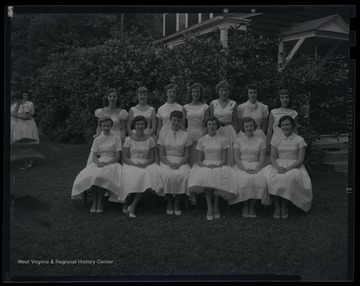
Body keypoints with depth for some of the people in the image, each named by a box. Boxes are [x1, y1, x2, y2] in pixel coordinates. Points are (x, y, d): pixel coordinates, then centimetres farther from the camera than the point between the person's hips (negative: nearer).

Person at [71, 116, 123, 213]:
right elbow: (94, 156, 9)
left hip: (111, 163, -3)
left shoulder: (116, 139, 7)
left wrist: (107, 163, -15)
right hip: (98, 162, 3)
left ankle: (100, 201, -22)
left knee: (102, 176, -36)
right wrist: (98, 162, -14)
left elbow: (118, 157, 1)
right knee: (91, 175, -31)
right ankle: (94, 201, -19)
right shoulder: (97, 139, 16)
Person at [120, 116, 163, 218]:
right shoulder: (129, 140, 7)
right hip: (131, 164, -1)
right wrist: (135, 164, -17)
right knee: (132, 176, -35)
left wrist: (145, 164, -15)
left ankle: (133, 206, -27)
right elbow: (125, 158, 2)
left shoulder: (150, 140, 10)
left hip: (146, 165, 1)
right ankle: (126, 203, -13)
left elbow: (152, 158, 7)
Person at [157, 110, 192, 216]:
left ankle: (177, 202, -13)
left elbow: (187, 155, 6)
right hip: (166, 161, 0)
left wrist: (179, 164, -14)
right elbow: (161, 154, 5)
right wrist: (170, 164, -14)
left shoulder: (185, 135, 11)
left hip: (181, 162, 0)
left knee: (182, 175, -33)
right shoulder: (163, 134, 11)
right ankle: (169, 202, -12)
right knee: (168, 175, -34)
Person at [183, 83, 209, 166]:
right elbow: (183, 124, 9)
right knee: (190, 161, -2)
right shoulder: (186, 107, 9)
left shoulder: (205, 107, 6)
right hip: (189, 135, 1)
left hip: (201, 135, -1)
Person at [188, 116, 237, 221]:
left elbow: (224, 159, 4)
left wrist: (218, 166, -16)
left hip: (219, 166, 0)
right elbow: (199, 160, 6)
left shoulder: (223, 140, 7)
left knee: (217, 175, -36)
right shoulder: (202, 140, 10)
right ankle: (209, 207, -27)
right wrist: (206, 166, -14)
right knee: (206, 175, -35)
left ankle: (216, 207, -19)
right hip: (205, 166, 1)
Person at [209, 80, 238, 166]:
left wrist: (236, 136, 3)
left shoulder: (233, 104, 4)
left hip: (229, 131, 0)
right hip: (216, 131, 0)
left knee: (229, 155, 0)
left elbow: (235, 122, 6)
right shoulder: (213, 103, 4)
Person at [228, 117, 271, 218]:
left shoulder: (260, 141, 12)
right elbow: (236, 158, 1)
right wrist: (245, 169, -15)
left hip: (256, 166, 1)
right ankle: (245, 206, -14)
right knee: (244, 180, -34)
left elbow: (262, 159, 4)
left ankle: (252, 206, -17)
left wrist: (256, 170, -15)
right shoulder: (238, 140, 10)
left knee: (258, 180, -32)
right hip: (241, 166, -1)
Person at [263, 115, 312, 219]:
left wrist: (288, 168, -18)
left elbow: (300, 160, -1)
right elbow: (272, 157, 6)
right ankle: (277, 206, -19)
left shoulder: (299, 140, 7)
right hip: (278, 166, 2)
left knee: (290, 178, -37)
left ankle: (284, 206, -16)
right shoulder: (276, 139, 14)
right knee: (270, 177, -32)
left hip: (294, 167, -2)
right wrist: (278, 167, -16)